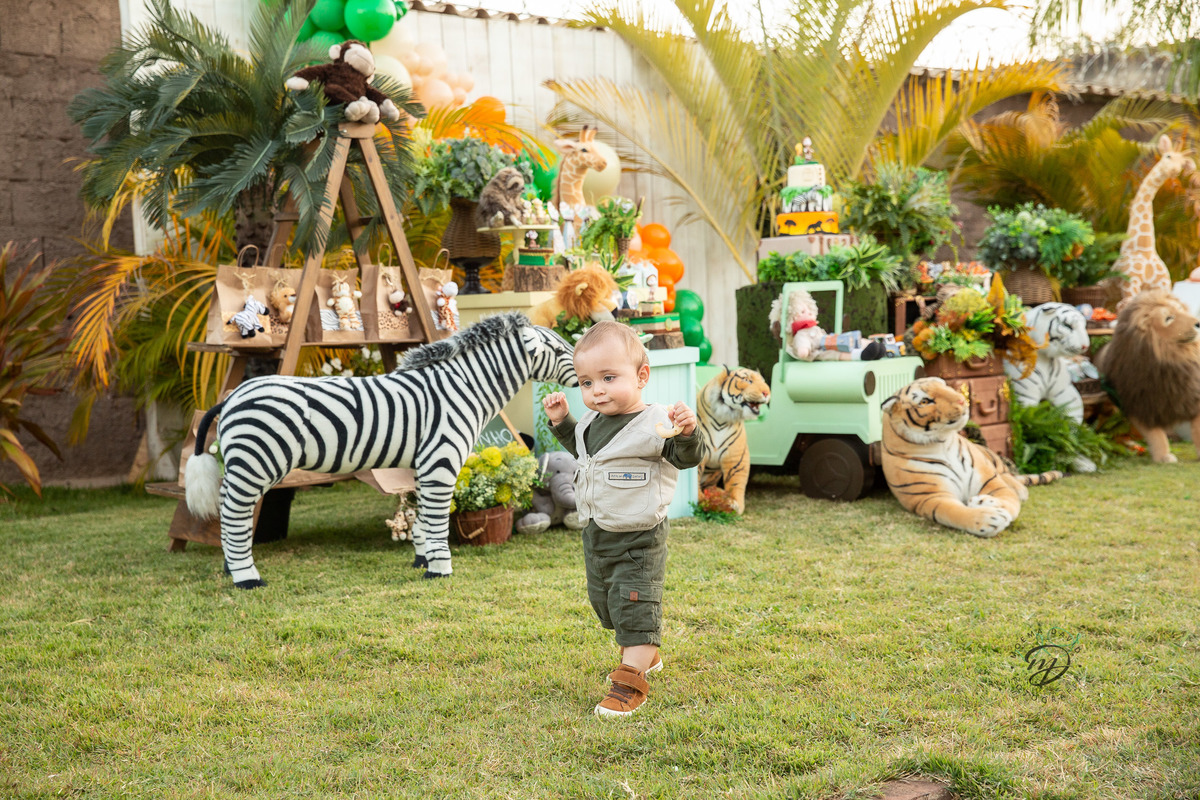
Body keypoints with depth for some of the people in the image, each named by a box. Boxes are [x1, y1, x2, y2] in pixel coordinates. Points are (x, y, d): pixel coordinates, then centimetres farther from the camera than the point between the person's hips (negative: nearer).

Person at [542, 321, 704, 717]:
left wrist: (686, 433, -44)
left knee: (634, 603, -6)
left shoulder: (654, 424, -21)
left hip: (639, 539, -9)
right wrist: (561, 421, 13)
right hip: (598, 534, 9)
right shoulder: (593, 422, 3)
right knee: (604, 599, 22)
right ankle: (645, 655, 42)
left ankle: (631, 681, 5)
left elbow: (689, 458, -26)